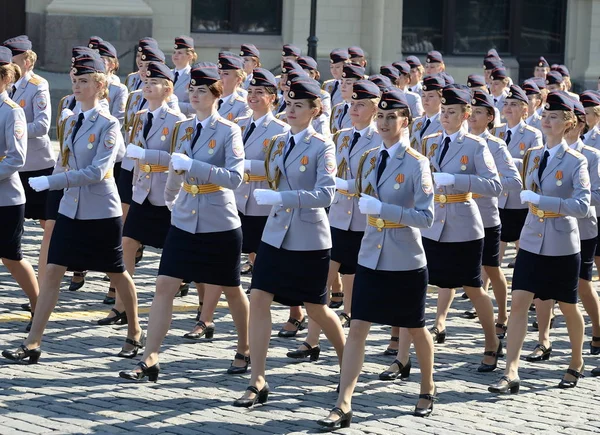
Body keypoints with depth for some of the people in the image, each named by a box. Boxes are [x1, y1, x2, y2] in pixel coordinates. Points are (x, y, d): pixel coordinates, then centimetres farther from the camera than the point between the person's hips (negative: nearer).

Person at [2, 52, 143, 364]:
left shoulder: (108, 125, -13)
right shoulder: (73, 121, 7)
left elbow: (96, 171, -22)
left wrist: (51, 182, -24)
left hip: (101, 211, -6)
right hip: (71, 208, 6)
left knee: (116, 273, 10)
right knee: (52, 271, -3)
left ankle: (135, 333, 30)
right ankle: (32, 344, -6)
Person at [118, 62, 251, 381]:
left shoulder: (229, 131, -10)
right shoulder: (183, 128, 7)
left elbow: (234, 177, -21)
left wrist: (192, 165, -26)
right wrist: (170, 198, 37)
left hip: (219, 225, -5)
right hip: (184, 221, 5)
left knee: (230, 290, 10)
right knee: (164, 286, -5)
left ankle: (244, 352, 31)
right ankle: (149, 361, -5)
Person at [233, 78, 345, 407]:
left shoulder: (322, 147, -10)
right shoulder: (277, 143, 8)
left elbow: (325, 194, -22)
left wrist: (279, 197, -27)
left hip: (309, 239, -5)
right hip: (276, 233, 5)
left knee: (316, 308, 6)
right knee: (258, 299, -8)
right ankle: (257, 383, -6)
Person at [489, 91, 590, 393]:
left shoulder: (576, 162, -11)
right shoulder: (532, 155, 5)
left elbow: (582, 206, -24)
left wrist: (541, 199, -28)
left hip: (562, 245, -4)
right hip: (532, 241, 4)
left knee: (568, 307, 11)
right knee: (519, 302, -8)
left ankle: (577, 364, 33)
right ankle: (511, 374, -11)